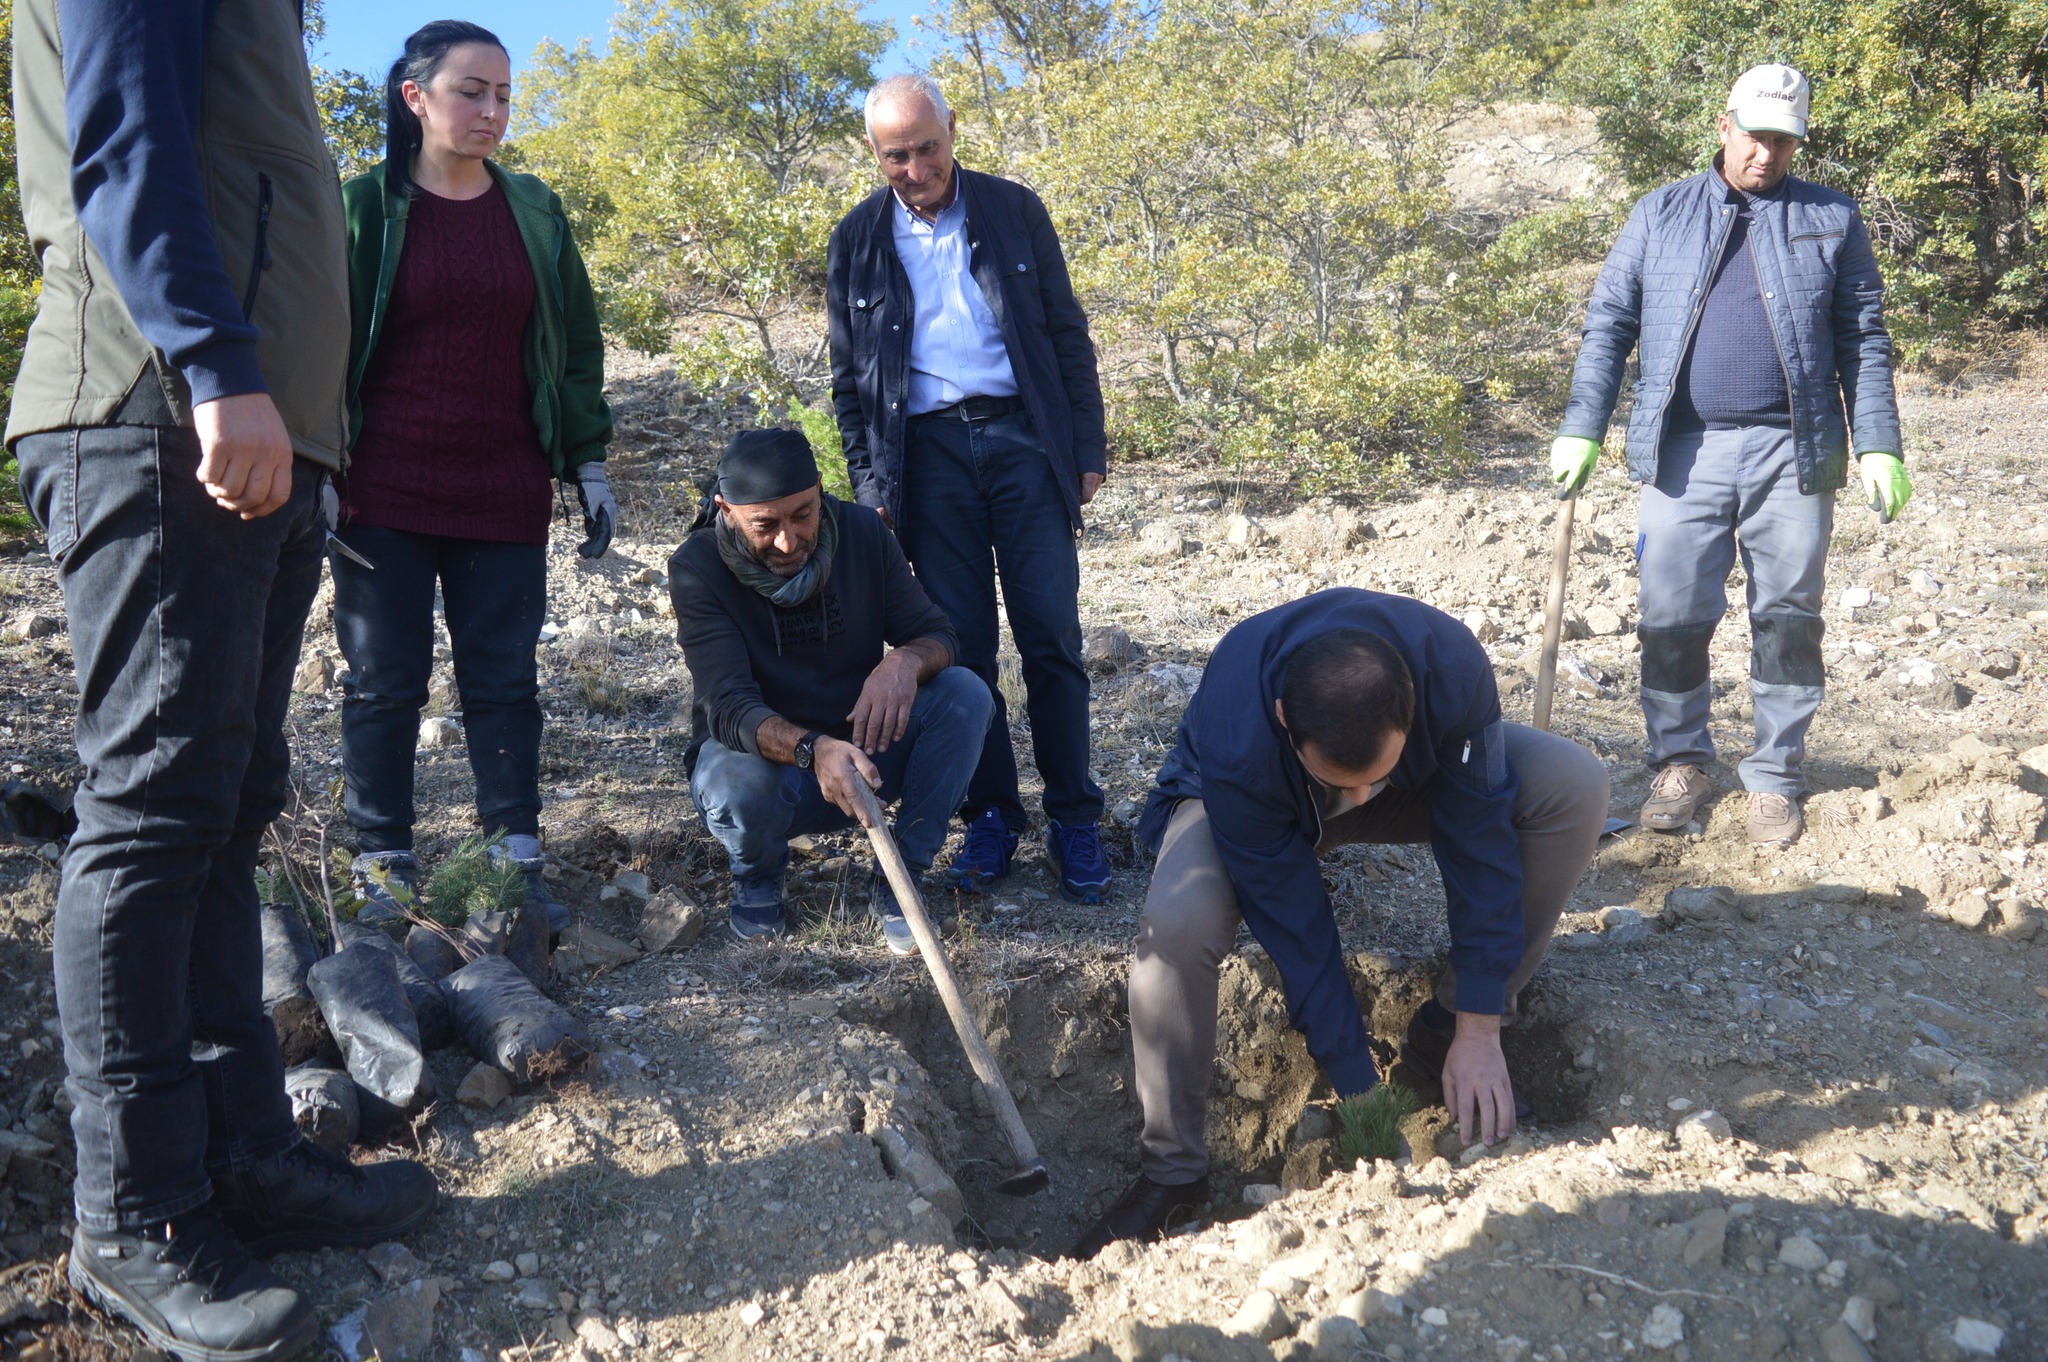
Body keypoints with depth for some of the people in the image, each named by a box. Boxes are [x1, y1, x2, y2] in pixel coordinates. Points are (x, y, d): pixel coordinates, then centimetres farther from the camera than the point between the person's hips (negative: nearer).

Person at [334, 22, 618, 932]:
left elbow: (576, 345, 14)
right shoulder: (361, 207, 2)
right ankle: (383, 867, 13)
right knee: (385, 680, 3)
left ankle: (517, 865, 9)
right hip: (384, 496, -2)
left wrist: (589, 464, 9)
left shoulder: (534, 211, 10)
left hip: (505, 497, 2)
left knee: (504, 680, 3)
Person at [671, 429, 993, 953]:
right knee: (737, 785, -38)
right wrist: (813, 750, -49)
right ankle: (757, 876, 0)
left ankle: (896, 881, -10)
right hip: (766, 761, -3)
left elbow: (938, 635, -7)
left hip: (861, 751, 3)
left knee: (964, 694, -22)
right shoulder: (697, 568, -20)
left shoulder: (863, 532, -10)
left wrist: (906, 661, -33)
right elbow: (728, 708, -29)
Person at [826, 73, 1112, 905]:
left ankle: (1073, 820, 8)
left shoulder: (1014, 211, 6)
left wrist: (1087, 448, 2)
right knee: (961, 647, 3)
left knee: (1051, 639, -3)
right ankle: (990, 815, 16)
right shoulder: (858, 240, 7)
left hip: (1022, 438, -1)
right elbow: (849, 378, 10)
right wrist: (870, 486, 3)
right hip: (927, 452, 1)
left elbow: (1068, 335, 8)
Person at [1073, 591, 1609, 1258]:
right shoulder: (1235, 742, -41)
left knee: (1574, 785, -22)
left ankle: (1442, 1035, -7)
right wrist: (1358, 1086, -25)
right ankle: (1171, 1171, -11)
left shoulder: (1454, 671, -37)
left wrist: (1478, 1032, -24)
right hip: (1254, 802, -3)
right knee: (1176, 925, -35)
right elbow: (1289, 916, -32)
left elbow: (1478, 842, -27)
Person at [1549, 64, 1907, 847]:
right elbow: (1609, 325, 7)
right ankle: (1680, 762, 18)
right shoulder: (1660, 215, 10)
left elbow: (1863, 341, 10)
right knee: (1671, 618, 1)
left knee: (1788, 620, 4)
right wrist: (1581, 429, -3)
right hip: (1684, 452, 0)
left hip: (1793, 454, 0)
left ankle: (1775, 778, 16)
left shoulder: (1831, 219, 11)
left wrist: (1878, 444, 1)